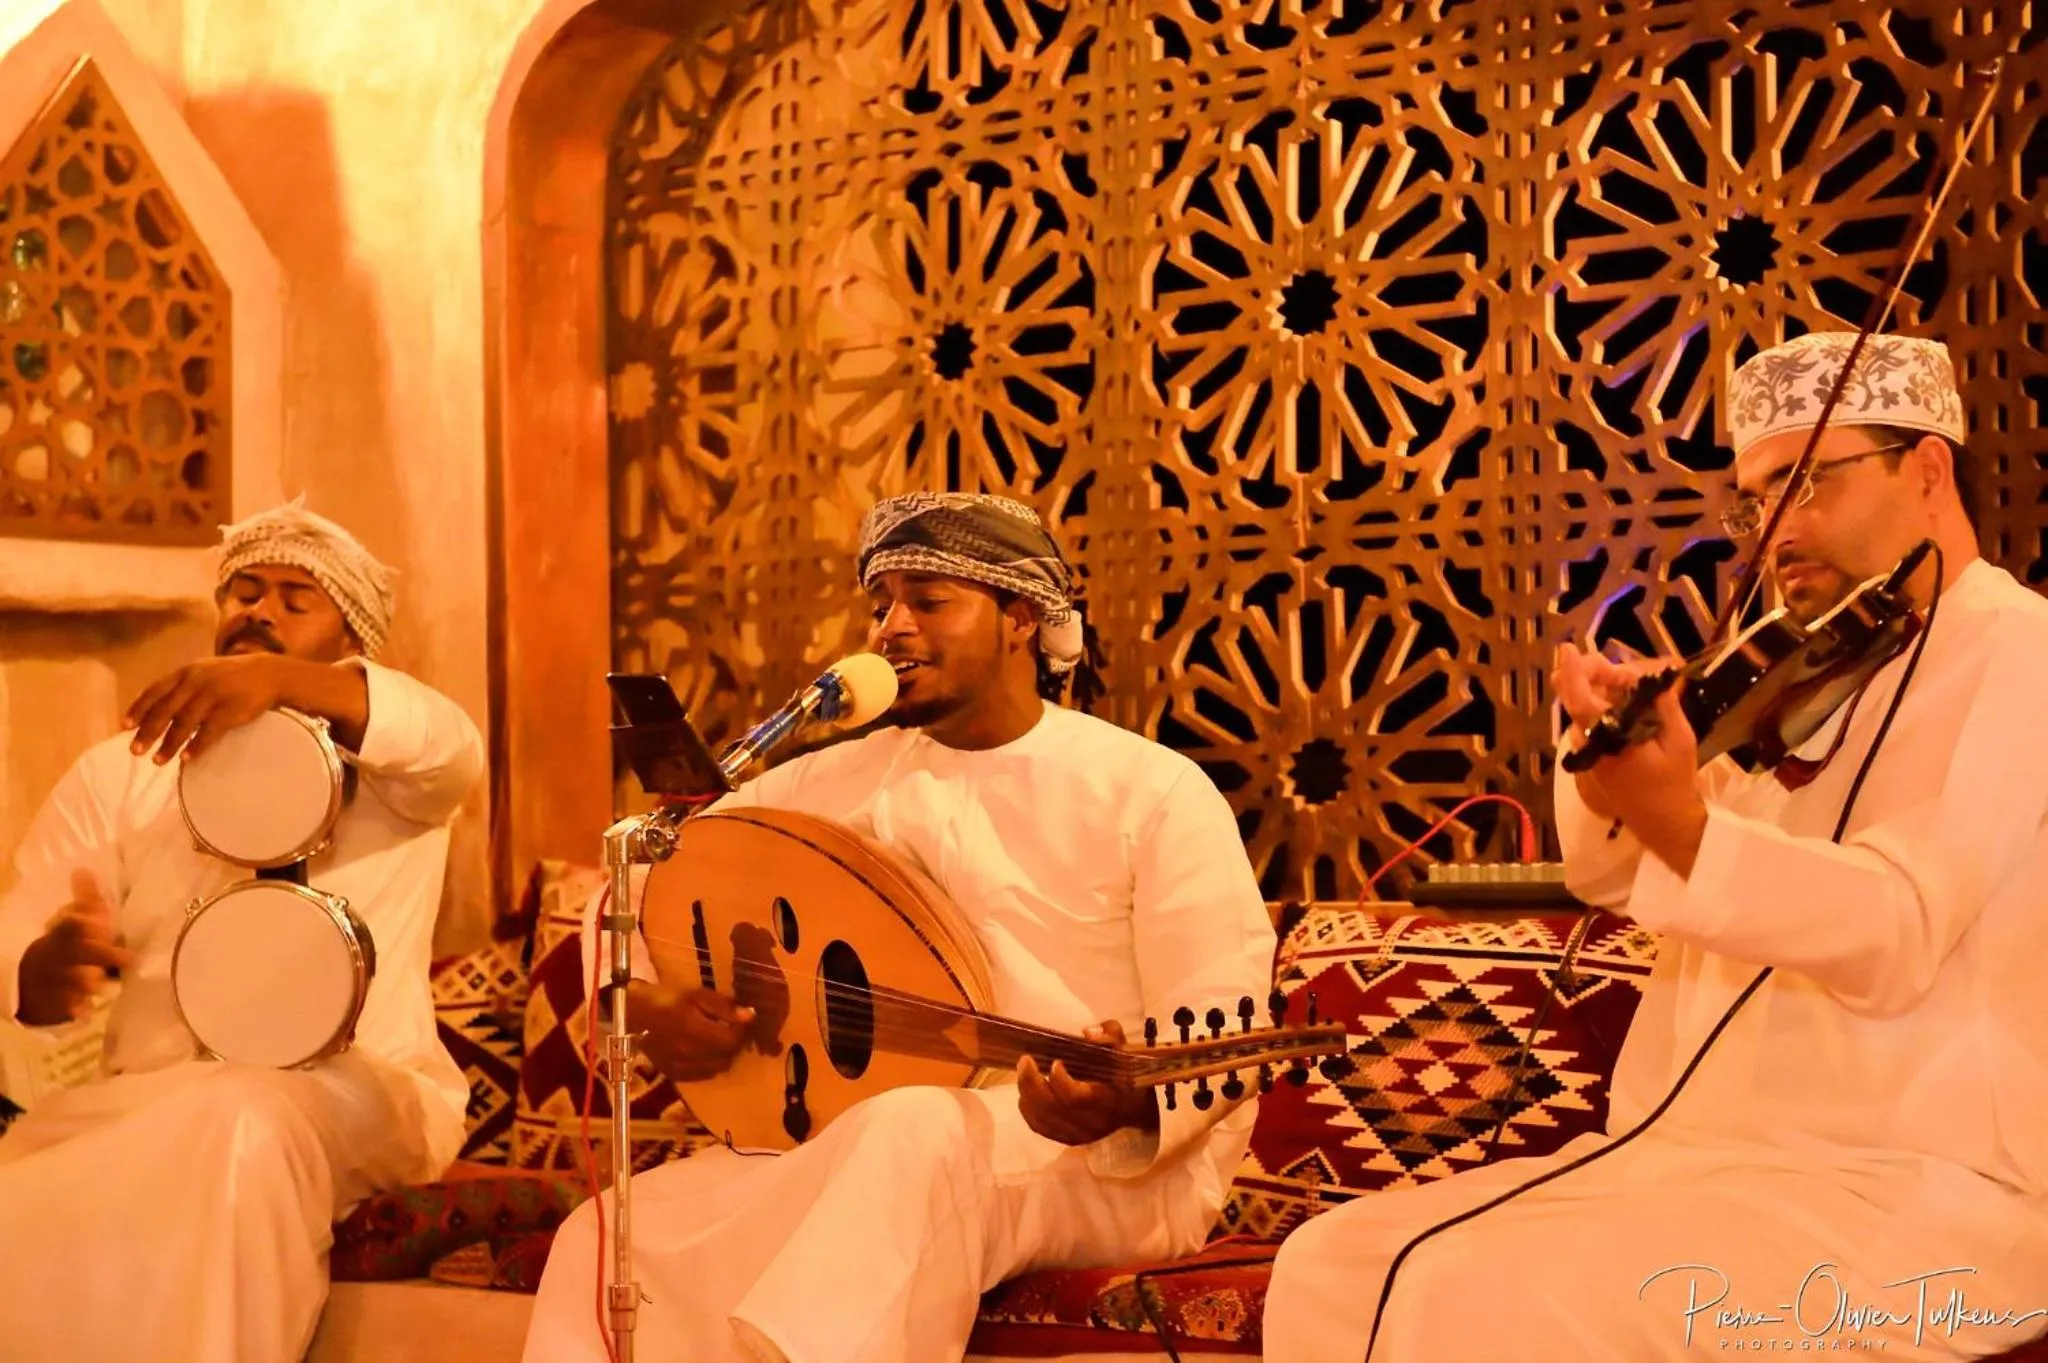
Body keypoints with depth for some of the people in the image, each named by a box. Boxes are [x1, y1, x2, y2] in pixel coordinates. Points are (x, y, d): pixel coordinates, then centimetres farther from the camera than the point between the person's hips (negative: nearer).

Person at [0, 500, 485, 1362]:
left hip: (358, 1102, -1)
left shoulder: (386, 765, 12)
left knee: (243, 1122, -36)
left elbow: (452, 750, -15)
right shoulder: (116, 772, 18)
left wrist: (283, 681, -33)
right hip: (148, 1100, 2)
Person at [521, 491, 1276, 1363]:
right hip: (869, 1151, 4)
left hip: (1118, 1163, -4)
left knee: (916, 1135, -38)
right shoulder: (837, 781, 9)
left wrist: (1128, 1103, -32)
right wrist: (643, 1001, -6)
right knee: (616, 1236, -19)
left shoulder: (1157, 792, -5)